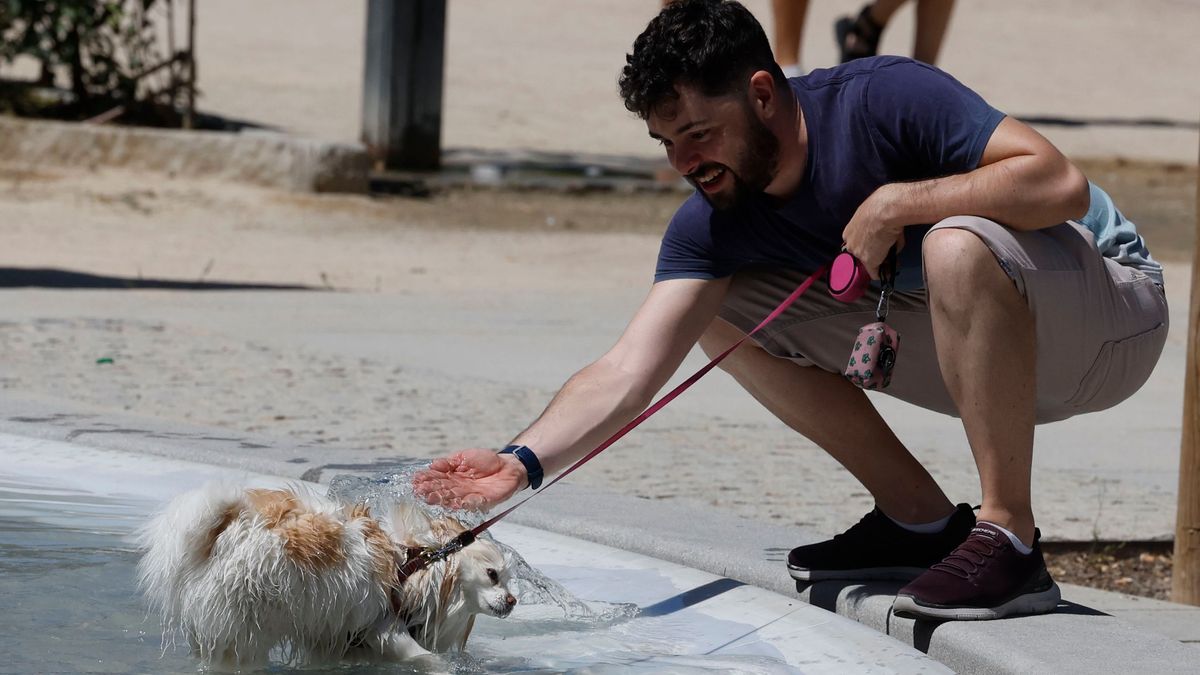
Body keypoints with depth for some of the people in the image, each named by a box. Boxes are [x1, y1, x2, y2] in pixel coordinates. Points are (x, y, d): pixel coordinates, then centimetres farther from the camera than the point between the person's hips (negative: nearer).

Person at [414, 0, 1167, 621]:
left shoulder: (885, 98, -25)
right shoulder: (713, 224, -8)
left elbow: (1061, 183, -34)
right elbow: (629, 371, -16)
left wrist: (897, 202, -32)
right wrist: (522, 462, -31)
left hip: (1110, 318, -7)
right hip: (967, 347, 7)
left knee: (959, 245, -39)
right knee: (720, 311, -1)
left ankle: (1009, 540, -27)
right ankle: (922, 520, 4)